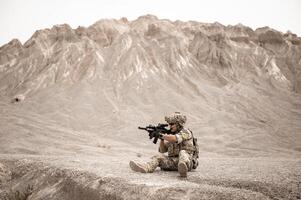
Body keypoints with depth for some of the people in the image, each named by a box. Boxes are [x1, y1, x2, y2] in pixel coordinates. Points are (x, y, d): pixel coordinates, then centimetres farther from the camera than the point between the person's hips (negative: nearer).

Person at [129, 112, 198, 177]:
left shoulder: (185, 132, -4)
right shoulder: (170, 135, 16)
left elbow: (174, 139, -25)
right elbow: (162, 150, 11)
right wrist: (162, 138, -6)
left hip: (187, 160, -6)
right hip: (173, 161, 6)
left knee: (183, 153, -35)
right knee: (159, 157, -12)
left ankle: (183, 168, -65)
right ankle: (146, 167, -39)